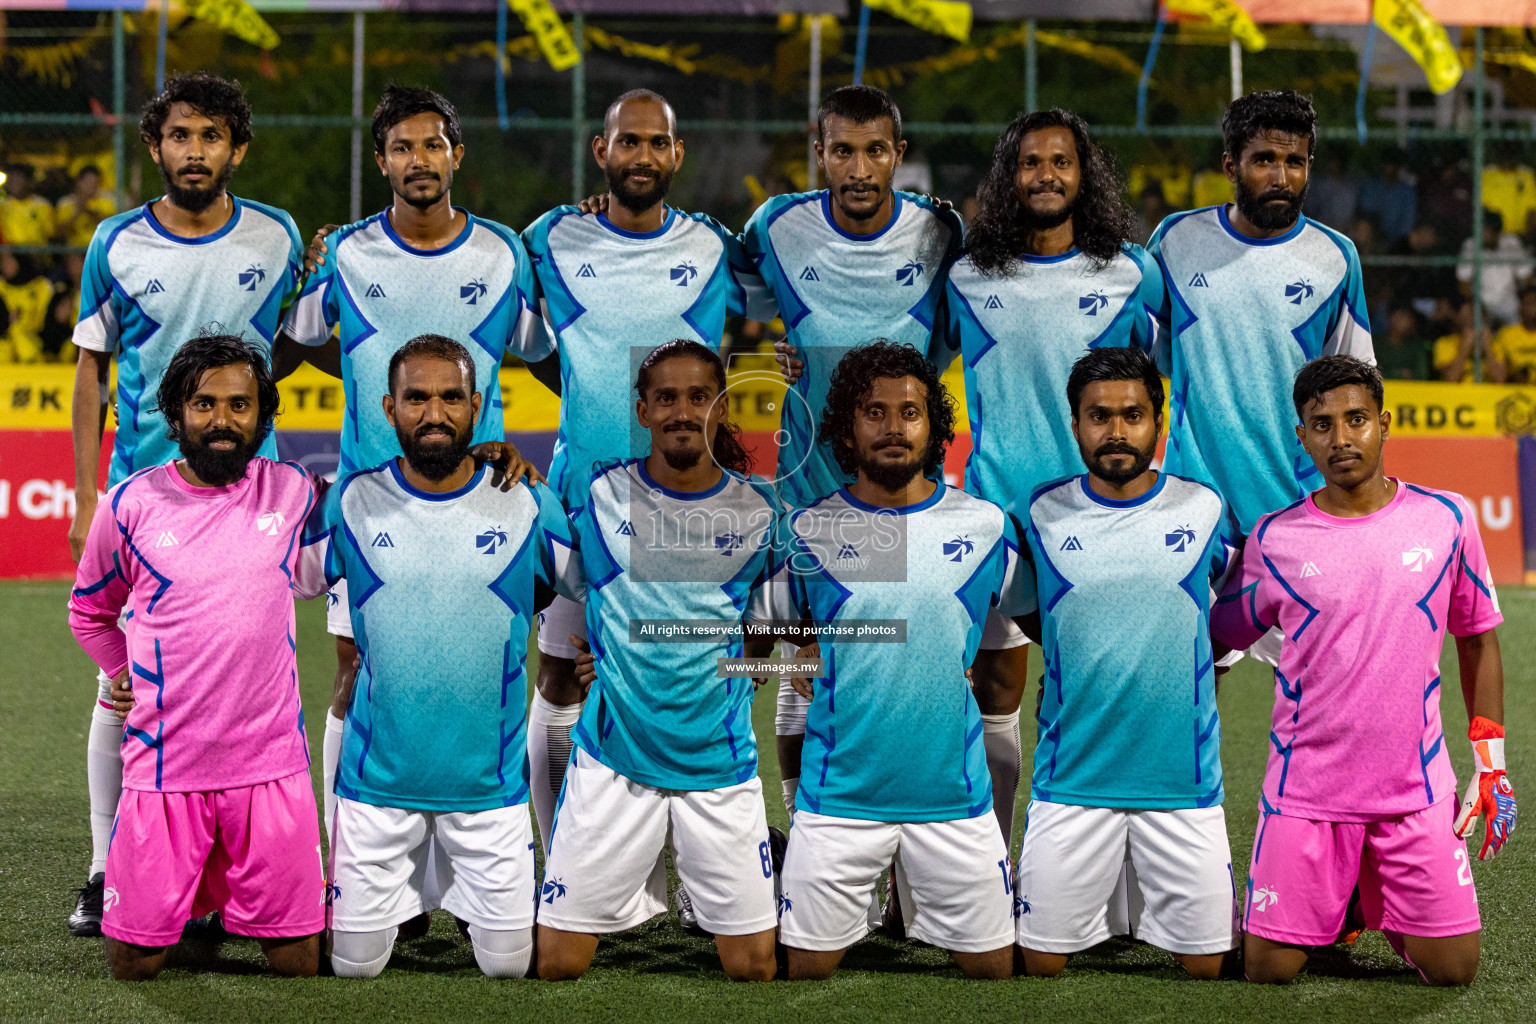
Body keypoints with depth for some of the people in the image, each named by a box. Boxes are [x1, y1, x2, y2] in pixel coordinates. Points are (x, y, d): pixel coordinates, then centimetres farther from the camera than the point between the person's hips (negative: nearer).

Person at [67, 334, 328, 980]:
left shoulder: (295, 492, 3)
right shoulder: (130, 505, 1)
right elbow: (88, 612, 18)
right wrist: (127, 675, 12)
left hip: (271, 765, 1)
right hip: (164, 763, -1)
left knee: (297, 965, 3)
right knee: (135, 966, 1)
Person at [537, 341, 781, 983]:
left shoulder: (759, 510, 2)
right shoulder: (596, 496, 0)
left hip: (719, 762, 1)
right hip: (612, 758, -1)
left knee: (754, 966, -1)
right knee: (558, 962, -4)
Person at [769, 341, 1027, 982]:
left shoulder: (987, 527, 3)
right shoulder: (806, 532, 2)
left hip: (954, 791, 1)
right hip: (839, 796, -1)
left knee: (990, 964, 6)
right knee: (807, 965, 1)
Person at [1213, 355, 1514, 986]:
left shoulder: (1446, 519, 1)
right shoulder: (1274, 540, -2)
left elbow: (1478, 640, 10)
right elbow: (1217, 644, 8)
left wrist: (1491, 765, 7)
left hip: (1418, 789, 1)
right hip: (1305, 786, -1)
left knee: (1452, 969, -4)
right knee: (1269, 970, -4)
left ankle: (1383, 904, 27)